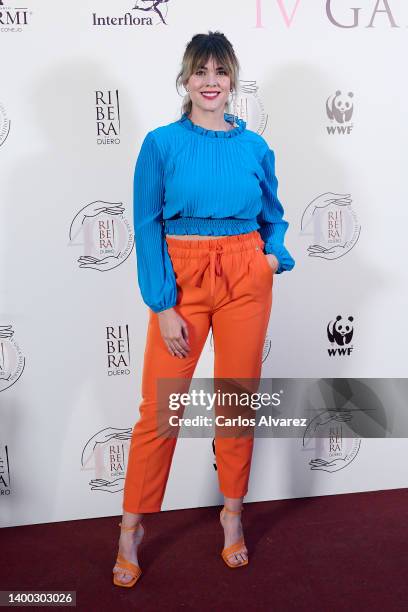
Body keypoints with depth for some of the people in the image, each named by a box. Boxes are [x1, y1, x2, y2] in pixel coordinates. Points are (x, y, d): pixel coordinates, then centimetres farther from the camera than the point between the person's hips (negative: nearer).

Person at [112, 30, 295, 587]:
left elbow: (273, 215, 17)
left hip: (245, 279, 3)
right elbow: (148, 227, -5)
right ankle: (133, 525, 19)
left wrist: (275, 253, -5)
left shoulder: (255, 146, 7)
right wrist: (164, 306, -12)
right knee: (159, 407, 0)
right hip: (181, 278, -2)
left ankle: (233, 512, 30)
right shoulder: (162, 143, -1)